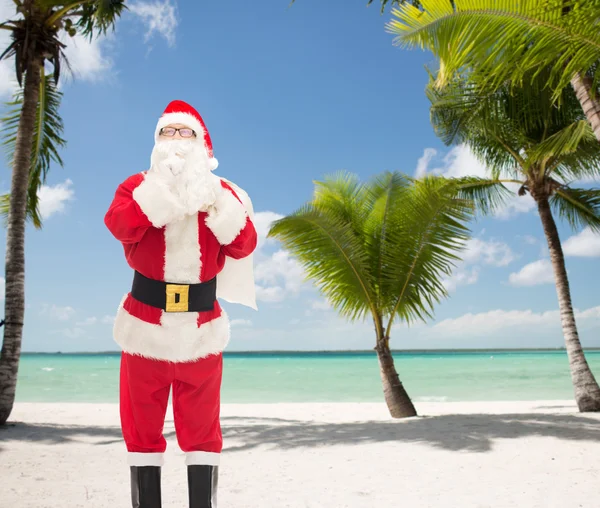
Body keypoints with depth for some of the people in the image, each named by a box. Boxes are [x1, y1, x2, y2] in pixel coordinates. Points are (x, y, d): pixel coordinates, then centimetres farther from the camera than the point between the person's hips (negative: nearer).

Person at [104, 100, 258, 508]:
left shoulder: (222, 191, 6)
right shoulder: (138, 186, 5)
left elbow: (244, 246, -9)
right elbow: (120, 227, -17)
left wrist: (214, 200, -19)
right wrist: (165, 185, -20)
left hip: (202, 328, 0)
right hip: (146, 324, 0)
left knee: (201, 427, 7)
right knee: (142, 426, 8)